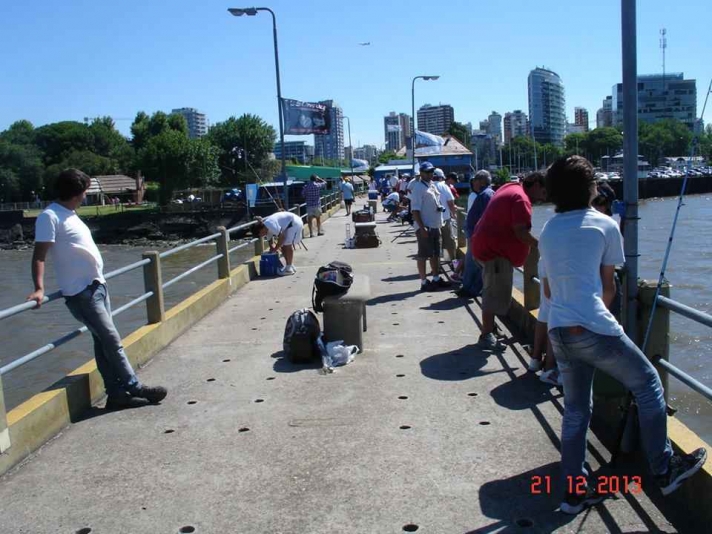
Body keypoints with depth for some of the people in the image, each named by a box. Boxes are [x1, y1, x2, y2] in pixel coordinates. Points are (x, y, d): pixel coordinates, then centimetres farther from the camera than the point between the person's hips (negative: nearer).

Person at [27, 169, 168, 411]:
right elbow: (39, 255, -17)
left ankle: (117, 393, 13)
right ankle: (134, 387, 3)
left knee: (104, 342, 9)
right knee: (112, 341, -6)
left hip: (97, 286, 9)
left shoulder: (70, 215, 14)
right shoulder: (49, 217, -13)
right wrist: (39, 288, -27)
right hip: (81, 292, -9)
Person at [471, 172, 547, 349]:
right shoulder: (521, 199, -17)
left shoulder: (510, 188, 14)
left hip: (487, 246, 11)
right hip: (495, 250, -11)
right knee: (495, 295, -7)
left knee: (493, 293, 18)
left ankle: (489, 330, 26)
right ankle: (486, 336, -3)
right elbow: (520, 232, -26)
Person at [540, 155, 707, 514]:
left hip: (558, 333, 6)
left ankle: (574, 491, 21)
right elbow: (608, 287, 4)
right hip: (595, 329, -5)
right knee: (647, 384, 16)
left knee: (575, 410, 16)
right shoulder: (604, 225, -2)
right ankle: (664, 470, 24)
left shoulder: (548, 231, 12)